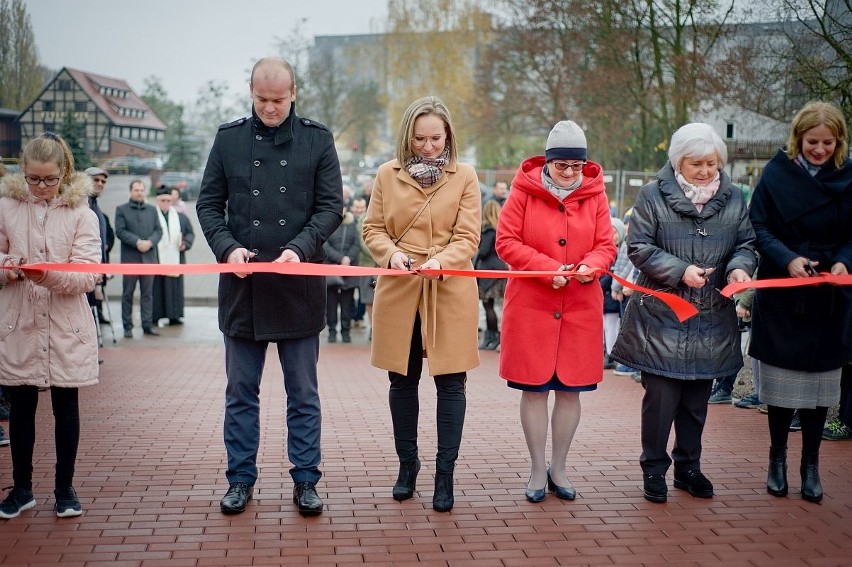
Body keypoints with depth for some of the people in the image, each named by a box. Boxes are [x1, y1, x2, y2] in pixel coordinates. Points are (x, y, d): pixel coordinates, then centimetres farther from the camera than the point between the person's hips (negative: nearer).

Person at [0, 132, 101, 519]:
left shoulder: (81, 213, -2)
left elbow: (87, 276, -10)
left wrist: (49, 275, -27)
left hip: (66, 328, -1)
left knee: (66, 407, 7)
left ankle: (64, 488, 21)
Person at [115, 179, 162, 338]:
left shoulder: (152, 210, 15)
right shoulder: (121, 210, 4)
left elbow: (158, 230, 8)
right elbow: (120, 231, -6)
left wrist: (150, 242, -11)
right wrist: (137, 242, -17)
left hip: (149, 257, 3)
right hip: (130, 258, -3)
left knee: (148, 293, 5)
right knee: (127, 294, 2)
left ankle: (148, 324, 8)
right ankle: (127, 326, 7)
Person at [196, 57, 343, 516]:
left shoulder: (317, 139, 4)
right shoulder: (229, 138, 7)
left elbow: (331, 206, 1)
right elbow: (208, 204, 7)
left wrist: (300, 247, -15)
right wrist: (227, 247, -10)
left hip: (300, 286, -1)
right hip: (242, 287, 1)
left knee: (303, 394, 7)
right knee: (241, 392, 10)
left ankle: (305, 480, 19)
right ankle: (240, 478, 23)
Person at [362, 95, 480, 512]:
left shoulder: (465, 177, 0)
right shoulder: (387, 175, 3)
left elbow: (468, 238, -4)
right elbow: (373, 229, 6)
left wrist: (439, 261, -23)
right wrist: (391, 254, -15)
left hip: (449, 293, -1)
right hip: (399, 291, 2)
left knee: (450, 382, 1)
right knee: (402, 381, 11)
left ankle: (445, 473, 12)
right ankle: (407, 464, 28)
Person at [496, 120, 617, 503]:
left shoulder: (595, 193, 4)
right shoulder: (525, 189, -4)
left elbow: (606, 246, 5)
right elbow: (506, 242, -7)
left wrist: (590, 266, -17)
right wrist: (547, 268, -17)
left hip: (580, 308, 2)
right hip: (530, 304, -2)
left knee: (570, 390, 7)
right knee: (534, 389, 3)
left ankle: (558, 468, 23)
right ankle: (537, 470, 17)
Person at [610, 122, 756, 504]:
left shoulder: (733, 198, 8)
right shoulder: (653, 195, -4)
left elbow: (746, 244, 13)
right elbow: (639, 247, -7)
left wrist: (739, 266, -9)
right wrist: (680, 271, -18)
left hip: (712, 321, 4)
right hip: (661, 318, -4)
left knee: (697, 398, 12)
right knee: (661, 395, -3)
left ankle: (688, 467, 28)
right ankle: (654, 469, 14)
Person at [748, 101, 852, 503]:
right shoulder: (777, 173, -4)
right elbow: (758, 228, -6)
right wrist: (787, 259, -21)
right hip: (781, 295, -1)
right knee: (782, 378, 6)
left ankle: (810, 465, 21)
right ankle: (777, 458, 23)